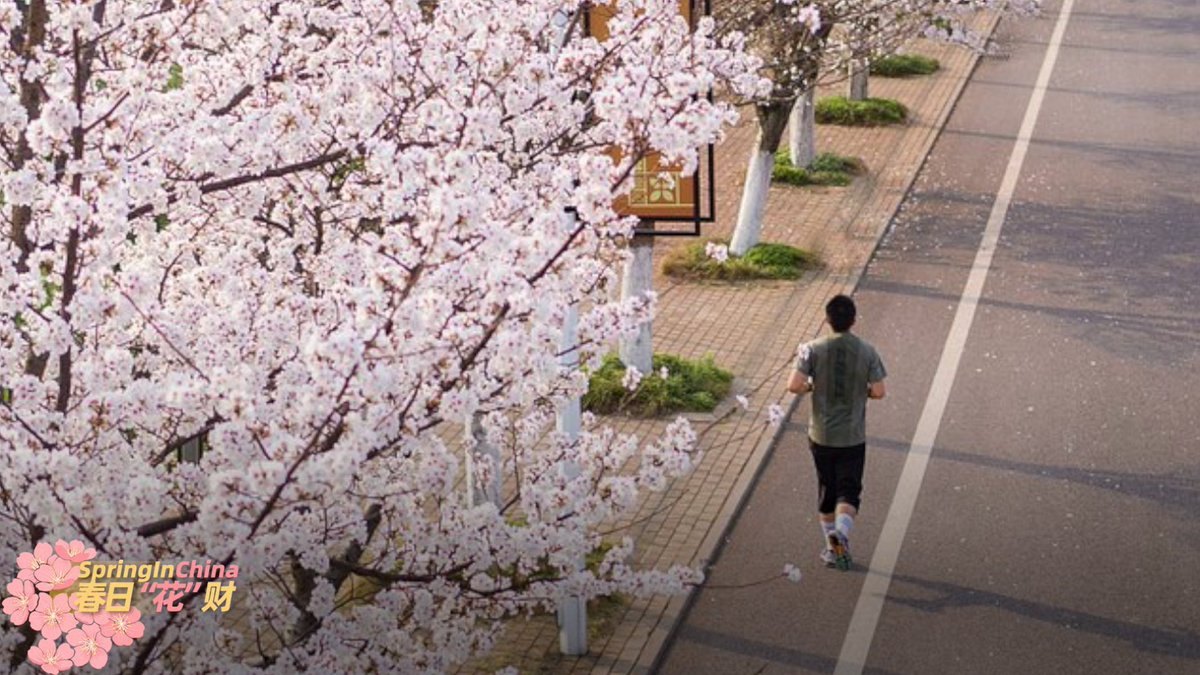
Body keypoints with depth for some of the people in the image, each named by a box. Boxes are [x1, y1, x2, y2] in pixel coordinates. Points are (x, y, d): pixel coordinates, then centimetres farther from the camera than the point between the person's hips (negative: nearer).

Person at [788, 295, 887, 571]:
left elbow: (794, 385, -18)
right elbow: (879, 391, -10)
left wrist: (810, 387, 4)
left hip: (821, 436, 1)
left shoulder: (813, 349, -10)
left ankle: (832, 548, 25)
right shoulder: (867, 351, -8)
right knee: (849, 491, 6)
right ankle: (841, 532, -22)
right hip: (853, 437, -1)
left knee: (826, 490, 16)